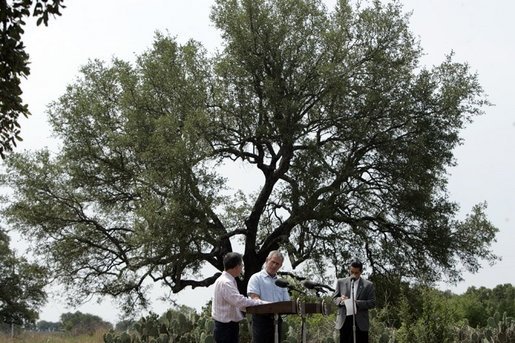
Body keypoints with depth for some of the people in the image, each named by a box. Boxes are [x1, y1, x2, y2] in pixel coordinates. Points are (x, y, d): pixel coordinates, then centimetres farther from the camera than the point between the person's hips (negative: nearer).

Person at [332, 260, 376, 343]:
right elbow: (334, 298, 13)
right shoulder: (341, 282, 9)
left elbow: (372, 303, -2)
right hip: (344, 320, 1)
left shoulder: (368, 285, 2)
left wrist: (357, 303, -17)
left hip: (360, 322, -1)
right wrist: (340, 300, -12)